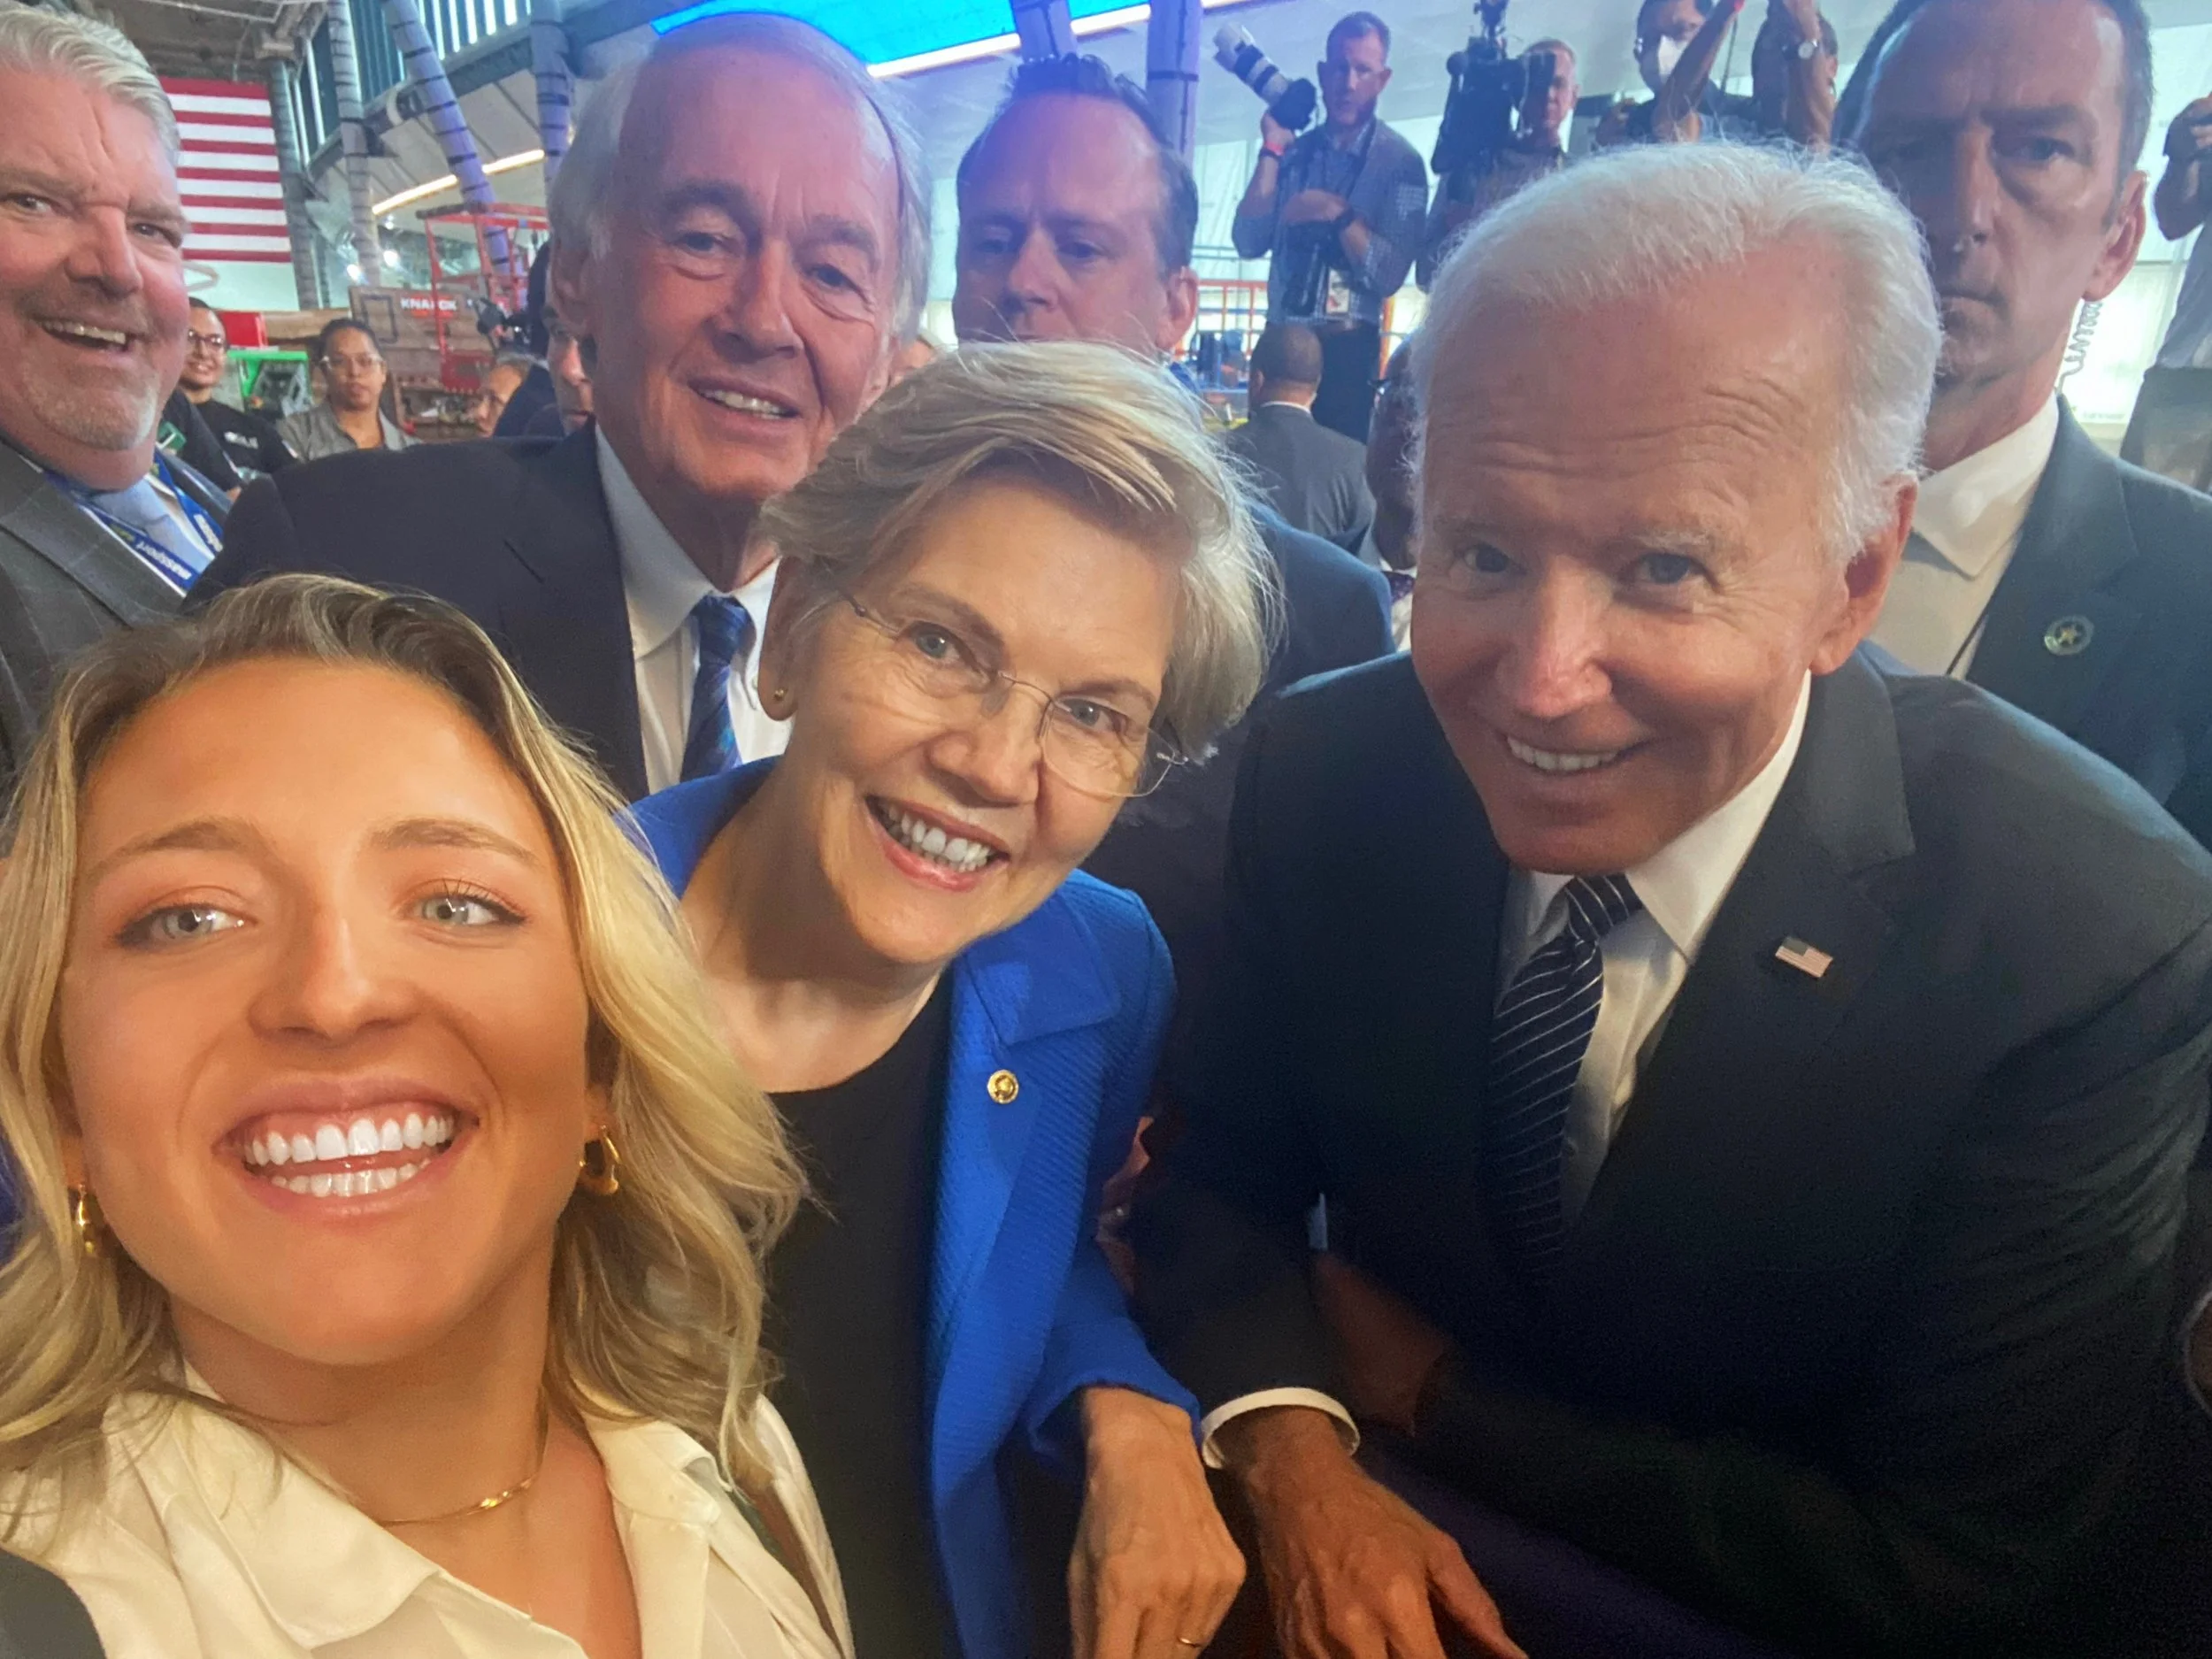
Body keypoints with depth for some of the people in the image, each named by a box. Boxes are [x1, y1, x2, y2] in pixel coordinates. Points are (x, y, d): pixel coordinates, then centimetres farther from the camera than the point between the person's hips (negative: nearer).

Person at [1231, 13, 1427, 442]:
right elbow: (1248, 243, -2)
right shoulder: (1295, 151, 8)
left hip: (1348, 348, -3)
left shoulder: (1400, 161, -2)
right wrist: (1272, 151, -4)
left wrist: (1339, 213, -17)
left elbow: (1389, 275, -8)